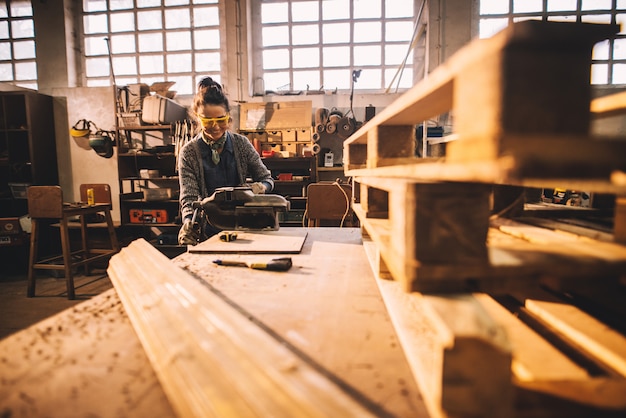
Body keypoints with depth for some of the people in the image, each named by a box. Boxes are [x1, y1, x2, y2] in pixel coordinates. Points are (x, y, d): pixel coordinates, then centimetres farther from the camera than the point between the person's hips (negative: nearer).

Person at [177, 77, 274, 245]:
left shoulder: (241, 143, 4)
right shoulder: (189, 153, 0)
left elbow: (267, 179, 9)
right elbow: (188, 197, -7)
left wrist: (259, 187, -15)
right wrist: (189, 222, -28)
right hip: (209, 233, 0)